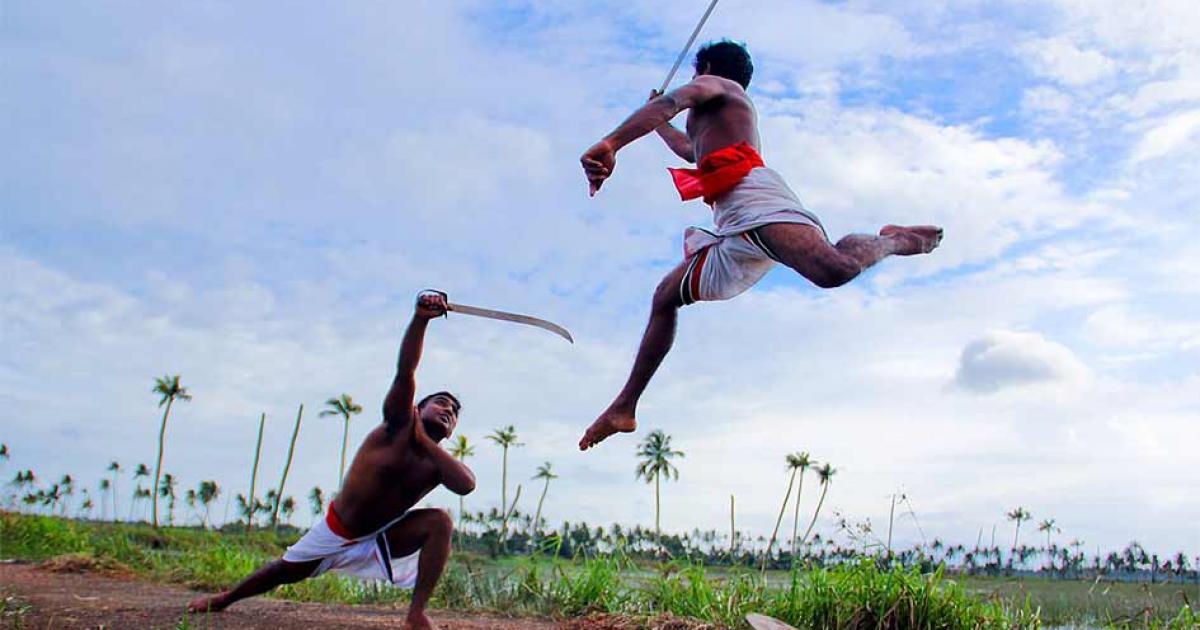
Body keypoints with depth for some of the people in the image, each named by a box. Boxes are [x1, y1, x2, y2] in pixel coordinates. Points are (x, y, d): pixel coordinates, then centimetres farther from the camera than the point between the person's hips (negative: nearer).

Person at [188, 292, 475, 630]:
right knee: (286, 571, 13)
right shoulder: (398, 425, -17)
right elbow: (405, 371, -33)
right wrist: (420, 318, -48)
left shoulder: (438, 462, -10)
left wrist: (424, 440, -27)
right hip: (336, 531, -1)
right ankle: (225, 598, 45)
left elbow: (467, 484, -34)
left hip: (383, 537, 2)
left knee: (440, 522, -22)